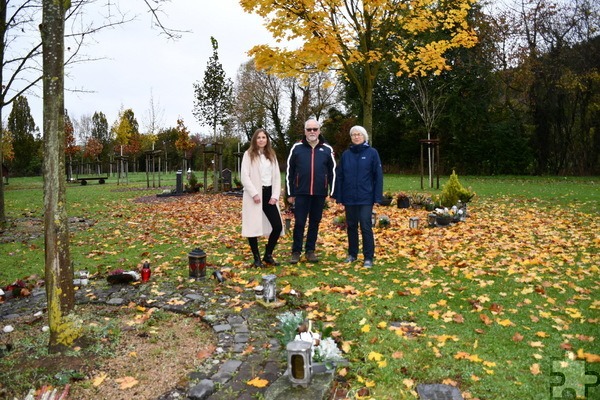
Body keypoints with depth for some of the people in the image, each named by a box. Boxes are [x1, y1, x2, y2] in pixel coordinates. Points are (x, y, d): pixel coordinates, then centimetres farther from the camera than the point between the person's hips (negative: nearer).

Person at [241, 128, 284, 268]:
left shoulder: (272, 155, 14)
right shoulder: (249, 154, 1)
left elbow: (277, 177, 10)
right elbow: (244, 177, -7)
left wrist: (275, 195, -1)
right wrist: (254, 194, -15)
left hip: (268, 194, 4)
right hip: (254, 196, -4)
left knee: (278, 226, -1)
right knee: (253, 227, -1)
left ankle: (268, 255, 17)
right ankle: (257, 258, 13)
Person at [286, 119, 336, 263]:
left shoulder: (327, 149, 5)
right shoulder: (297, 148, 2)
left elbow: (332, 172, 9)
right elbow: (289, 172, 4)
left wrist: (332, 193, 5)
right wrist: (290, 193, 2)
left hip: (319, 194, 1)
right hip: (301, 193, -1)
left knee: (315, 223, 9)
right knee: (299, 223, 1)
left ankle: (310, 250, 21)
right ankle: (296, 251, 13)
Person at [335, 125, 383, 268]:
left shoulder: (372, 153, -2)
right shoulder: (346, 154, 6)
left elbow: (378, 176, -3)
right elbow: (340, 176, 7)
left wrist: (378, 197, -8)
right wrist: (339, 197, 2)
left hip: (365, 198, -3)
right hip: (349, 198, 3)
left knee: (366, 227, -2)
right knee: (351, 226, 12)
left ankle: (368, 257, 8)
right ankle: (352, 253, 26)